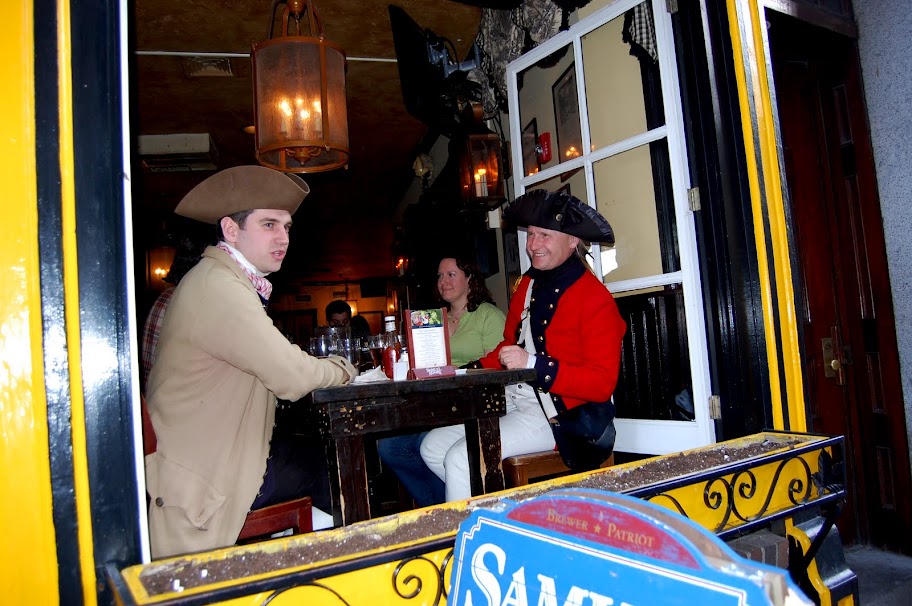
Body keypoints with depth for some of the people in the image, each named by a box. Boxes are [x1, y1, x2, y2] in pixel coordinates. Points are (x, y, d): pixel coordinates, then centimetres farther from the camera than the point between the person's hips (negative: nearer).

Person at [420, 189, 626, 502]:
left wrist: (534, 364, -26)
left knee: (460, 459, -22)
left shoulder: (595, 298, -14)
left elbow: (602, 382, -18)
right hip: (512, 401, 9)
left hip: (557, 414, -9)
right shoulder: (528, 284, 11)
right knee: (433, 447, 5)